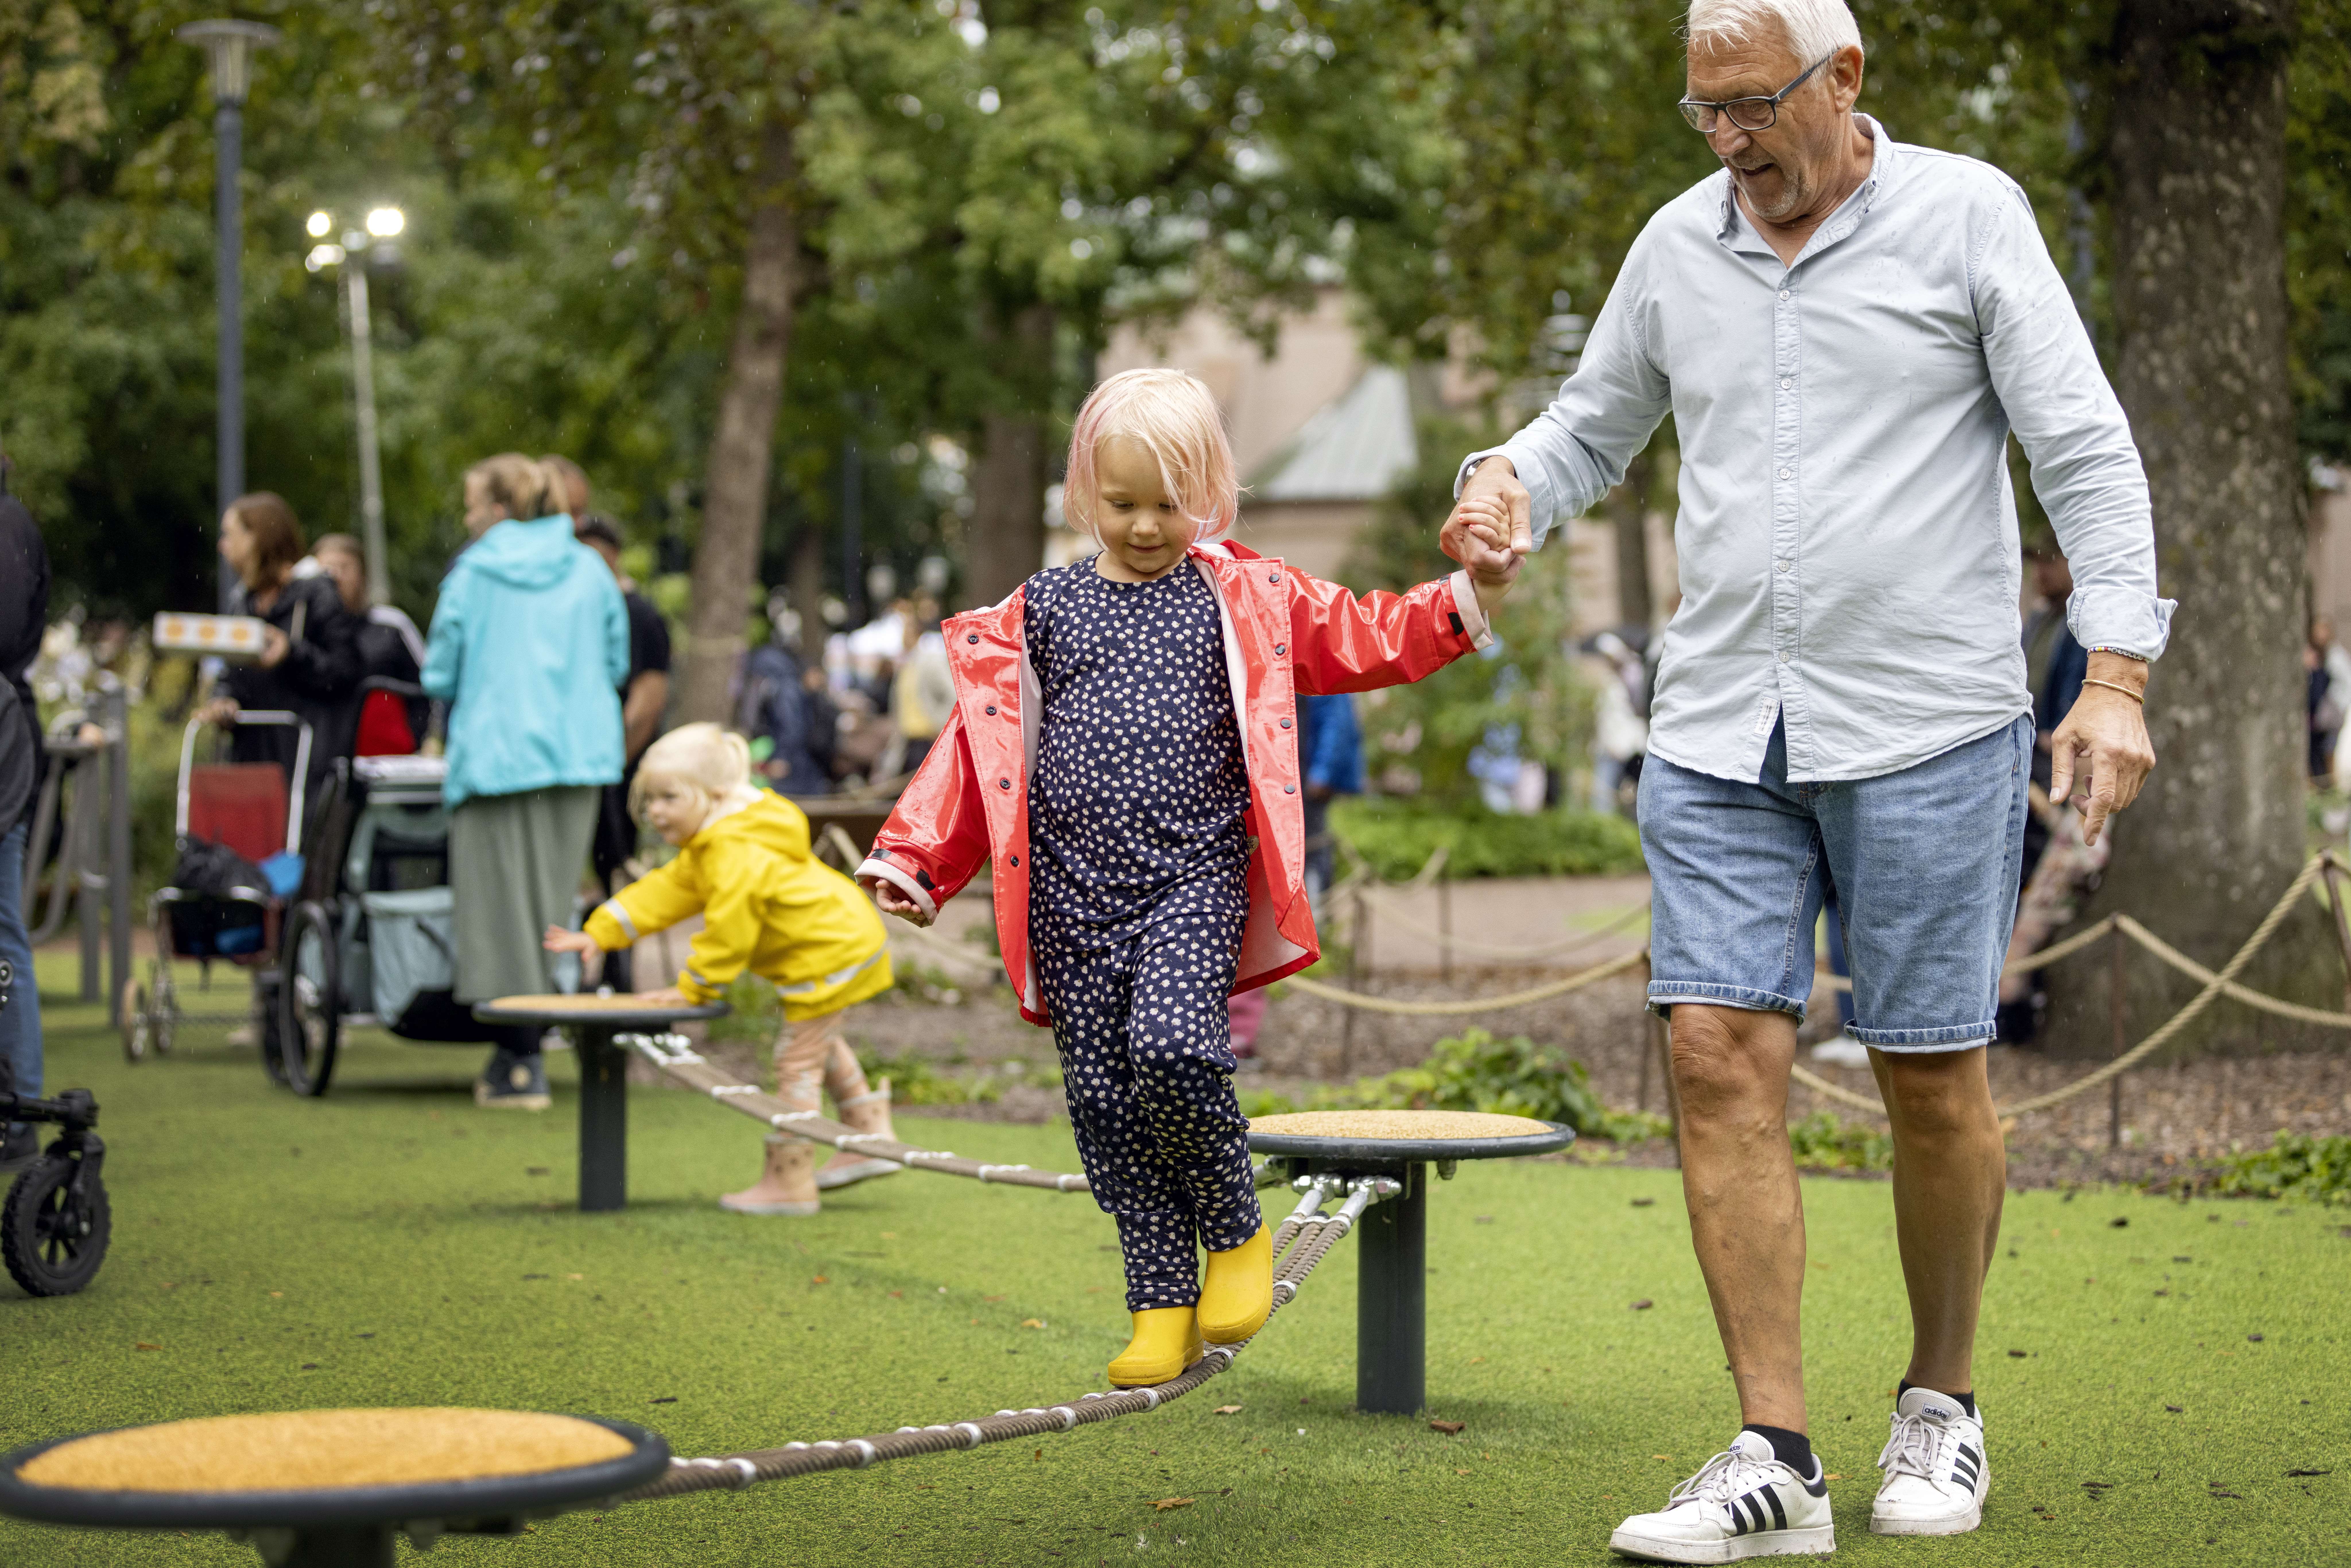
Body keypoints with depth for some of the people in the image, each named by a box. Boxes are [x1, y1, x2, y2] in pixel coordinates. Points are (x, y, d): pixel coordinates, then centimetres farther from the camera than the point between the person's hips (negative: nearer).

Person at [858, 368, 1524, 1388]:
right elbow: (980, 745, 11)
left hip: (1195, 878, -3)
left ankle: (1237, 1231, 2)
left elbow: (1368, 641, 6)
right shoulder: (1041, 612, 10)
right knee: (1104, 1095, 1)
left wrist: (1471, 594, -9)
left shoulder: (1246, 600, 8)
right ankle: (1164, 1304, 12)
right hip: (1076, 888, 3)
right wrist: (911, 859, 5)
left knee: (1171, 1047, -24)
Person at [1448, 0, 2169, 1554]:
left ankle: (1943, 1404, 25)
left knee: (1933, 1078, 3)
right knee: (1721, 1055, -7)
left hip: (1926, 726, -3)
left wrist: (2117, 674, -15)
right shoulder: (1678, 245, 9)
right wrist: (1507, 485, -3)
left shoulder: (1965, 215, -3)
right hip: (1720, 729, 4)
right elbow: (1593, 431, 21)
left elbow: (2089, 452, -5)